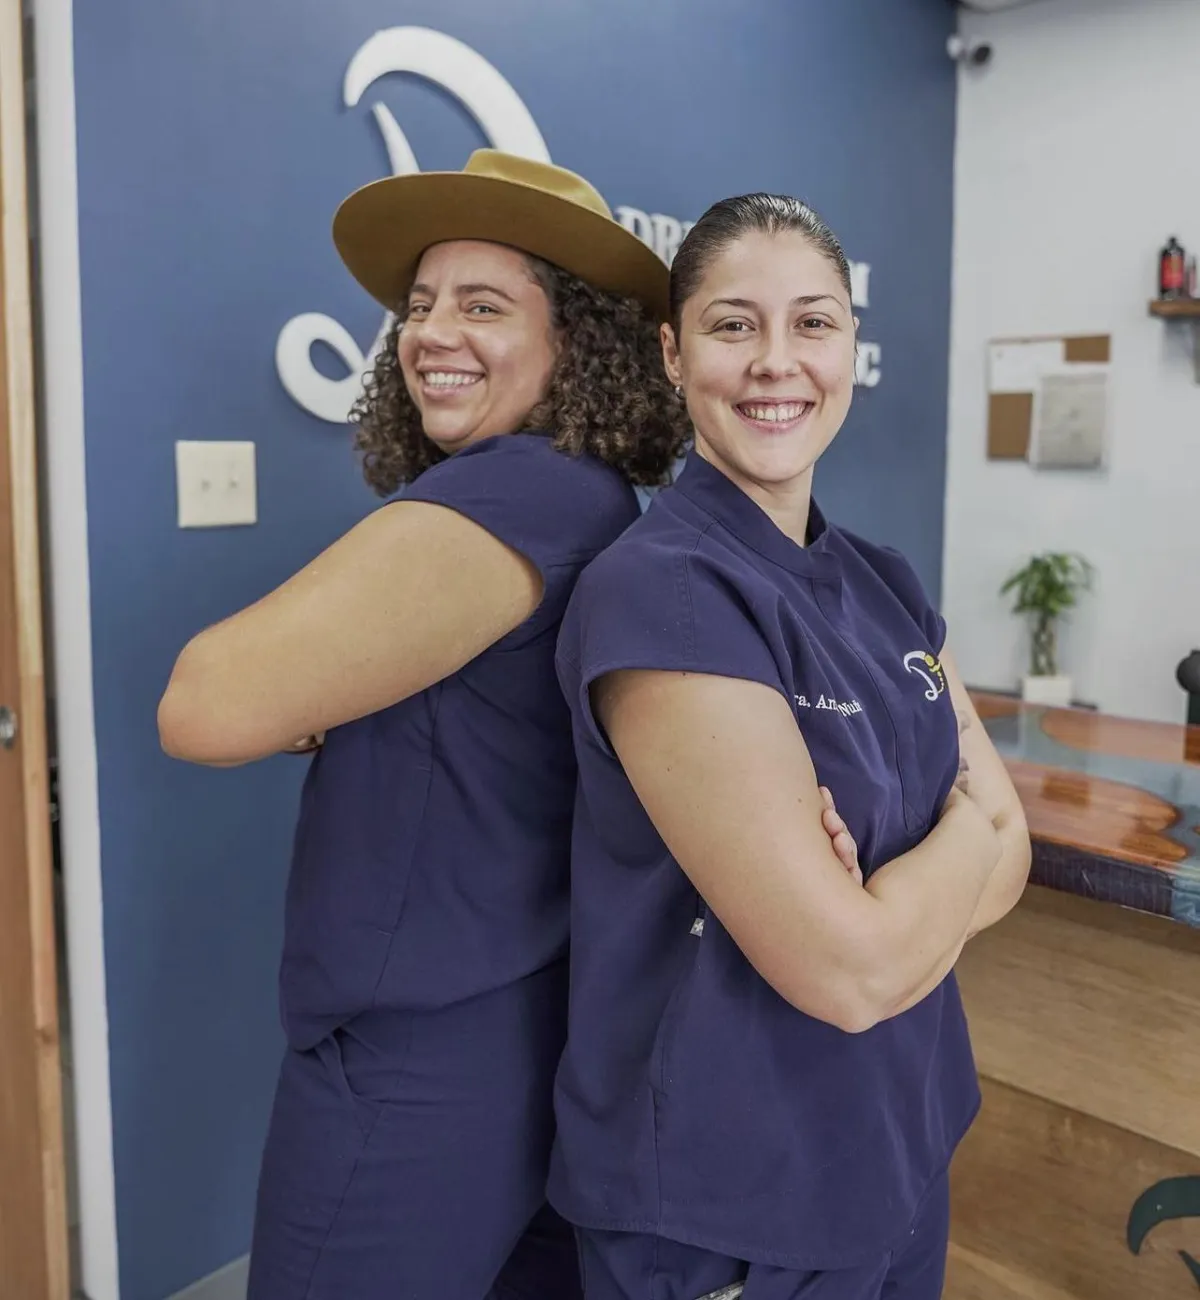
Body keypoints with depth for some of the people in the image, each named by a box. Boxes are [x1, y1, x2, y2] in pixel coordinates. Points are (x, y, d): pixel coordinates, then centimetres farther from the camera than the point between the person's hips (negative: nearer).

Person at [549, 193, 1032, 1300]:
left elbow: (1008, 855, 0)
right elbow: (846, 970, -25)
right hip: (726, 1208, -7)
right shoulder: (659, 589, -24)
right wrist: (962, 828, -8)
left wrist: (890, 902, -20)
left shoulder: (883, 585, 1)